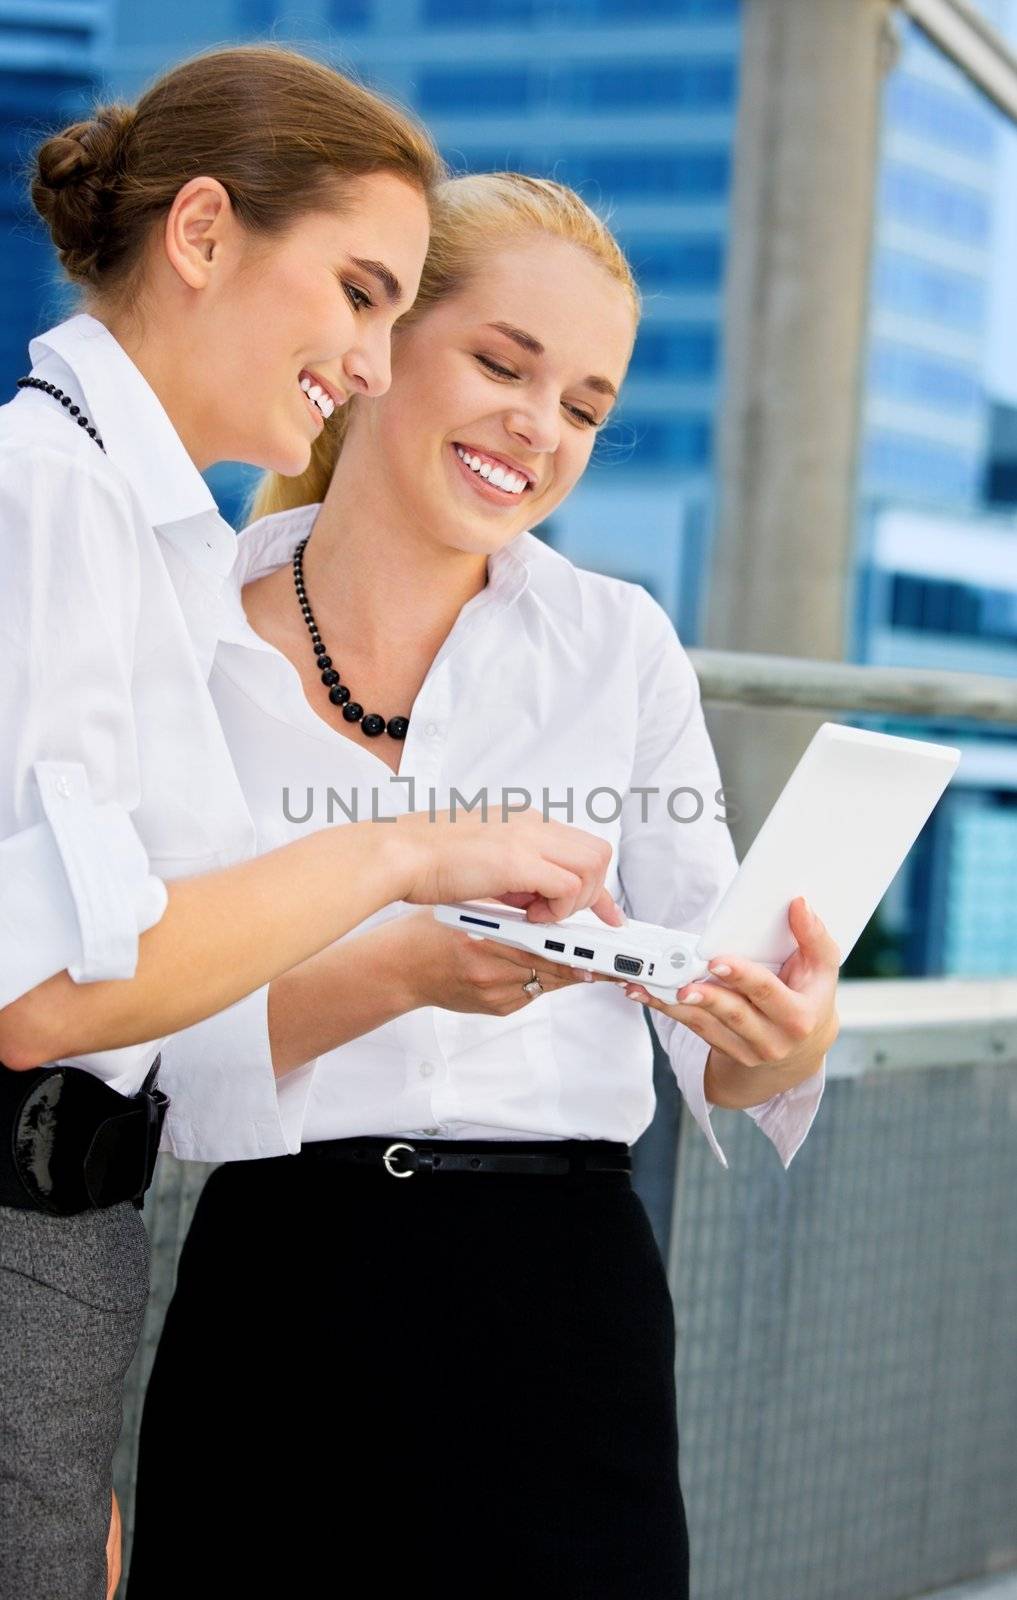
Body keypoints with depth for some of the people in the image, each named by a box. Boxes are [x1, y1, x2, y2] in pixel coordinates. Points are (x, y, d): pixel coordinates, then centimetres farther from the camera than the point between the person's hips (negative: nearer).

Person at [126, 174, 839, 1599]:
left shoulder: (618, 645, 5)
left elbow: (710, 1017, 1)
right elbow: (162, 1038, -7)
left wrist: (784, 1039, -22)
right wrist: (403, 969, -24)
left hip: (560, 1303, 1)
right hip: (268, 1305, -1)